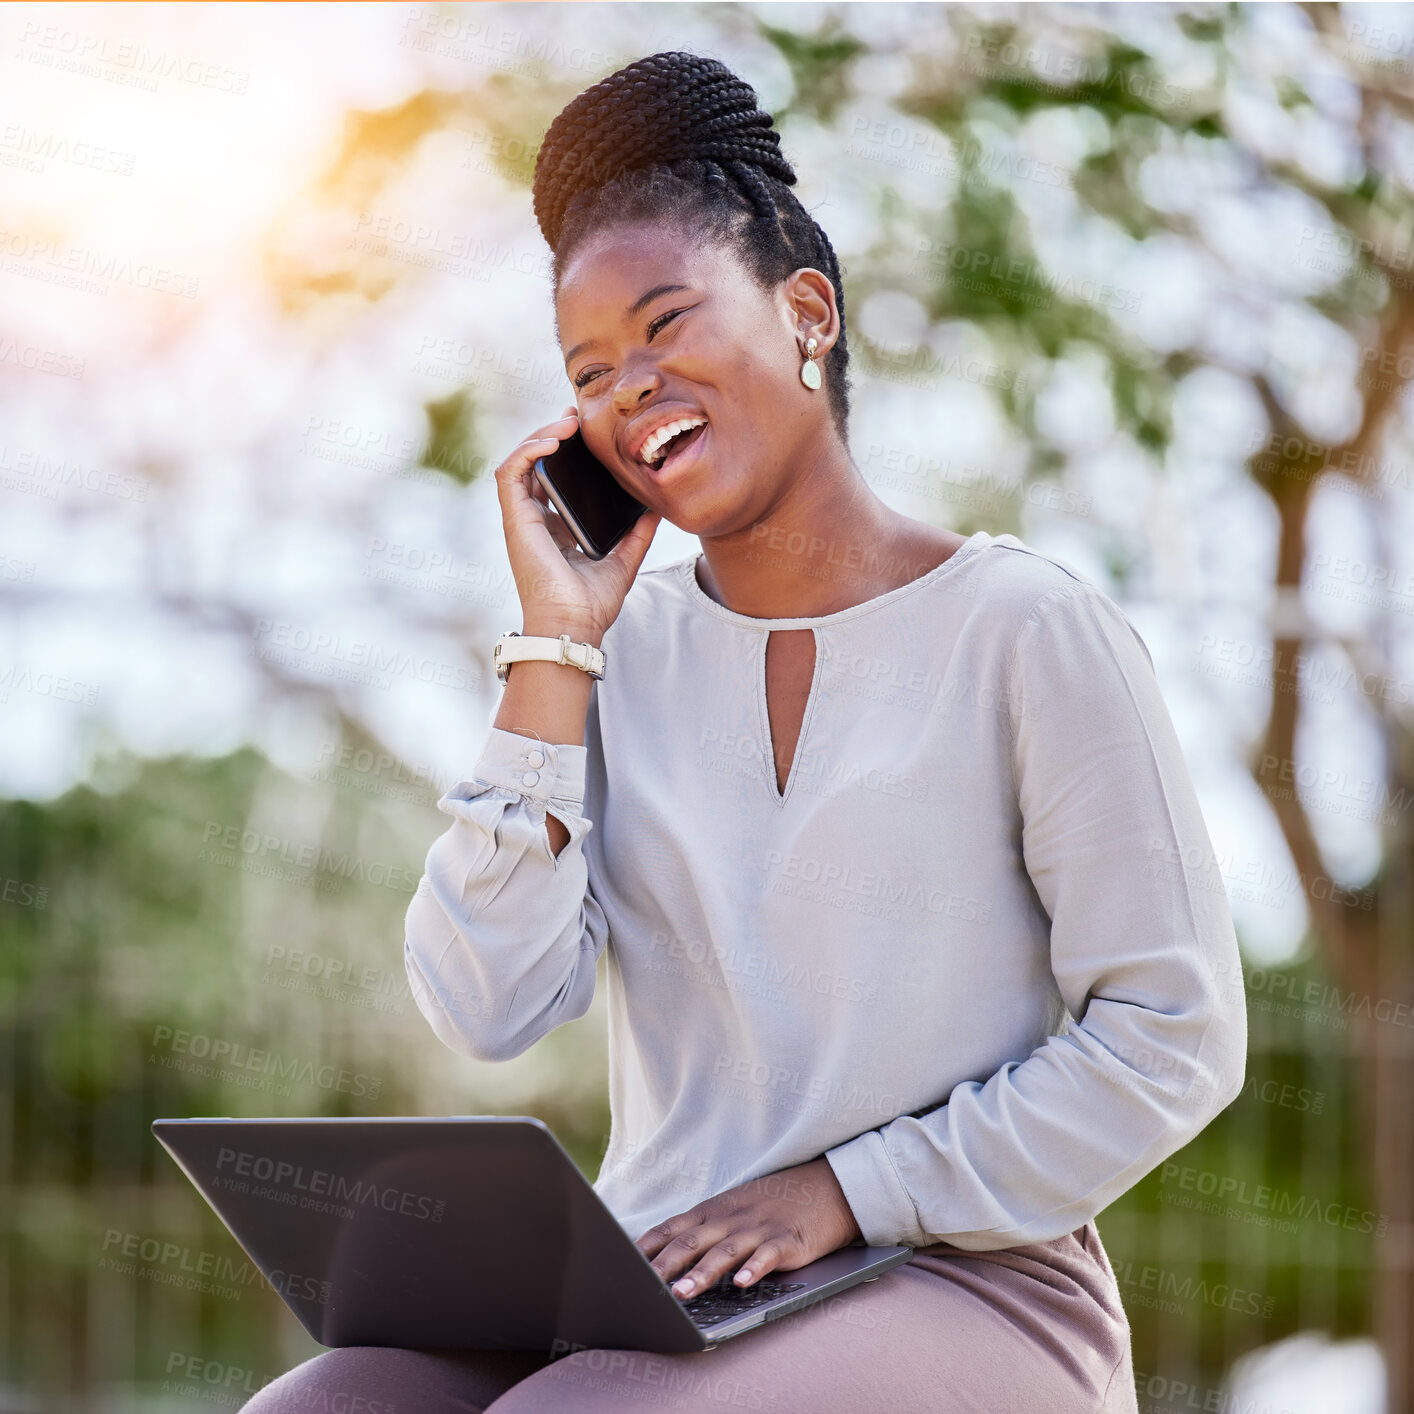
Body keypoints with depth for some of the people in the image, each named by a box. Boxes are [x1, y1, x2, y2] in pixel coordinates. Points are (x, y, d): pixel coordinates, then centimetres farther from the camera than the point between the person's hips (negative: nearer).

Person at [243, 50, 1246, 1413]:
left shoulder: (1031, 634, -2)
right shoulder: (624, 648, 12)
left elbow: (1172, 1043, -4)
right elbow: (486, 1010, -1)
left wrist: (844, 1190, -11)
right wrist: (554, 646, -3)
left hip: (964, 1289, -5)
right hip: (642, 1295, 5)